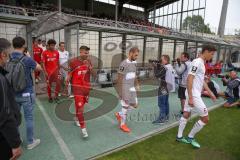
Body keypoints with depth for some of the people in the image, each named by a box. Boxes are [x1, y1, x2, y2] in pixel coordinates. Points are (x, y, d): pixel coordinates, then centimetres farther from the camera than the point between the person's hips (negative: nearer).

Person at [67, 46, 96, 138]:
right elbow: (70, 74, 4)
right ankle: (83, 129, 0)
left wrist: (89, 67, -17)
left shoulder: (88, 61, 1)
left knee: (81, 105, 19)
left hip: (87, 86, 4)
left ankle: (77, 119, 46)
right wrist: (67, 80, -12)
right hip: (77, 87, -4)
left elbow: (94, 75, -3)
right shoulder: (73, 61, -9)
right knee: (80, 107, -8)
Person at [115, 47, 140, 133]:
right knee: (125, 106, 2)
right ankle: (122, 125, 23)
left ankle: (119, 114, 30)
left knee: (134, 105, 11)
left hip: (132, 88, 8)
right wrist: (120, 91, -17)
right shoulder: (124, 64, -18)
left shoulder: (134, 62, 8)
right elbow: (120, 78, -17)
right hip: (125, 88, -8)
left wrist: (136, 85, 13)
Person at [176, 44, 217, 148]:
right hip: (194, 95, -10)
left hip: (194, 94, 10)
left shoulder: (202, 63, 15)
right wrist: (190, 98, -24)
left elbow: (202, 80, 23)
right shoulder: (197, 62, -16)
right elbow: (189, 79, -22)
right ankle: (190, 137, 15)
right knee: (205, 118, 0)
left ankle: (179, 136, 28)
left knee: (186, 114, 16)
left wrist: (210, 93, 24)